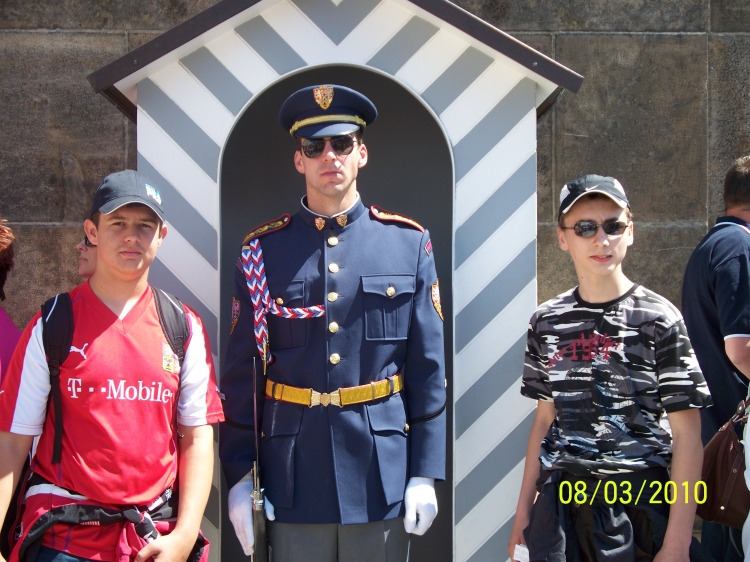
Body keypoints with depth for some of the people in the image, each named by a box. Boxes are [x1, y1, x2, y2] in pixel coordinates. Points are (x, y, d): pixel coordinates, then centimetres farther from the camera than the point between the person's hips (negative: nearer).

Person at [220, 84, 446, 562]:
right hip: (293, 478, 0)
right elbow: (241, 373, 2)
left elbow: (428, 369, 2)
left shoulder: (409, 244, 3)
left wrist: (425, 473, -2)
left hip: (382, 472, 0)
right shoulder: (263, 252, 1)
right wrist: (239, 475, -2)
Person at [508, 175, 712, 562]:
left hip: (640, 503, -3)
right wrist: (524, 508, 8)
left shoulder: (659, 319, -7)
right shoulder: (547, 322, 5)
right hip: (559, 502, 3)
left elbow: (687, 435, -8)